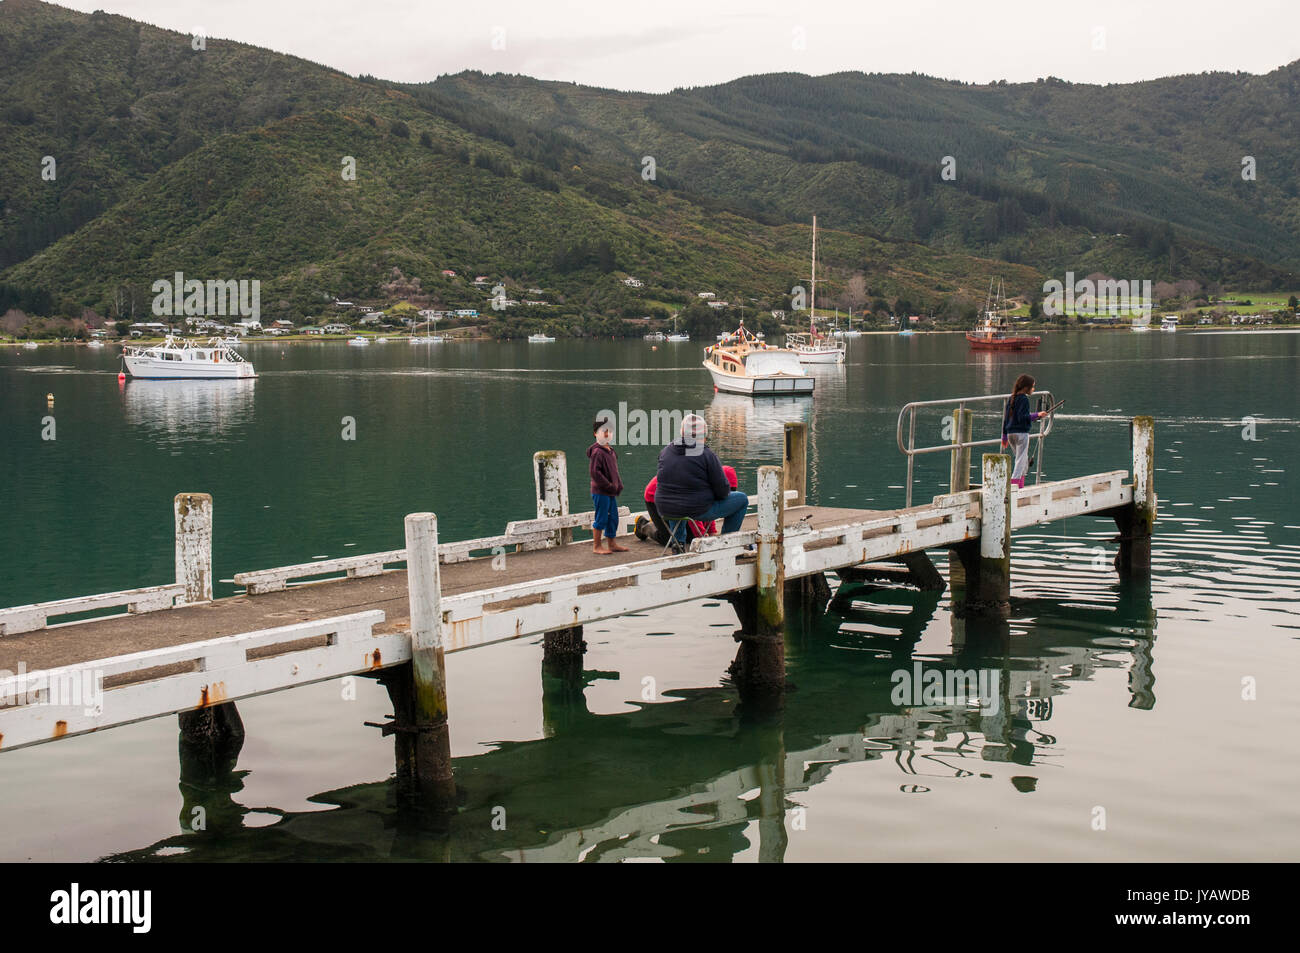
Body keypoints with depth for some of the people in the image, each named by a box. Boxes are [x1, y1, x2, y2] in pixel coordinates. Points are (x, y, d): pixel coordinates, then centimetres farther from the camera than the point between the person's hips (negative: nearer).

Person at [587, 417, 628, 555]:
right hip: (600, 492, -9)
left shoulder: (611, 451, 14)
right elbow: (595, 472, -21)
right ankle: (596, 547, 6)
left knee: (613, 518, 13)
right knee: (601, 519, -3)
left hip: (611, 492, 9)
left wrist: (618, 484, 8)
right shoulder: (597, 452, -15)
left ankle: (611, 544, 24)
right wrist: (609, 486, -19)